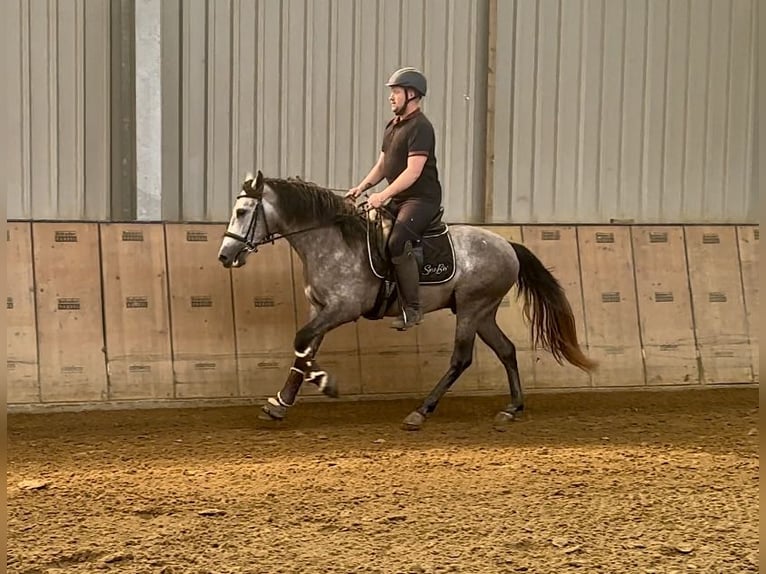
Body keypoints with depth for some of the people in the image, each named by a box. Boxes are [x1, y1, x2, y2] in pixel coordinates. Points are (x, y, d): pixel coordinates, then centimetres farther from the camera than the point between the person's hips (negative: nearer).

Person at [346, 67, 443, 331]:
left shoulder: (420, 127, -14)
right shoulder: (392, 126, 16)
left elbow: (413, 171, -22)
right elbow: (382, 165, 20)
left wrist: (383, 195, -27)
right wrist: (361, 188, 4)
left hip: (421, 199, -10)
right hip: (397, 200, 10)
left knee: (397, 242, -30)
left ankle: (412, 309, -23)